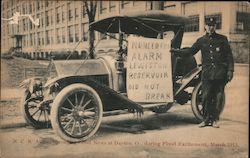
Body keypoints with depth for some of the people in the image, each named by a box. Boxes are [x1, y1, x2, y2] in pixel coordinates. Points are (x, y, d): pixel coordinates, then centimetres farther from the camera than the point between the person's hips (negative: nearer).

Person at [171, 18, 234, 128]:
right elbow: (190, 52, 15)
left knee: (218, 97, 2)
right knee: (206, 97, -1)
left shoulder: (222, 39, 7)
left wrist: (230, 70, -1)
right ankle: (206, 119, 11)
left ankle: (215, 120, 12)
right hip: (207, 73, 1)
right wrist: (175, 51, 7)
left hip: (220, 73, -1)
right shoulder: (201, 40, 12)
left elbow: (229, 56, 7)